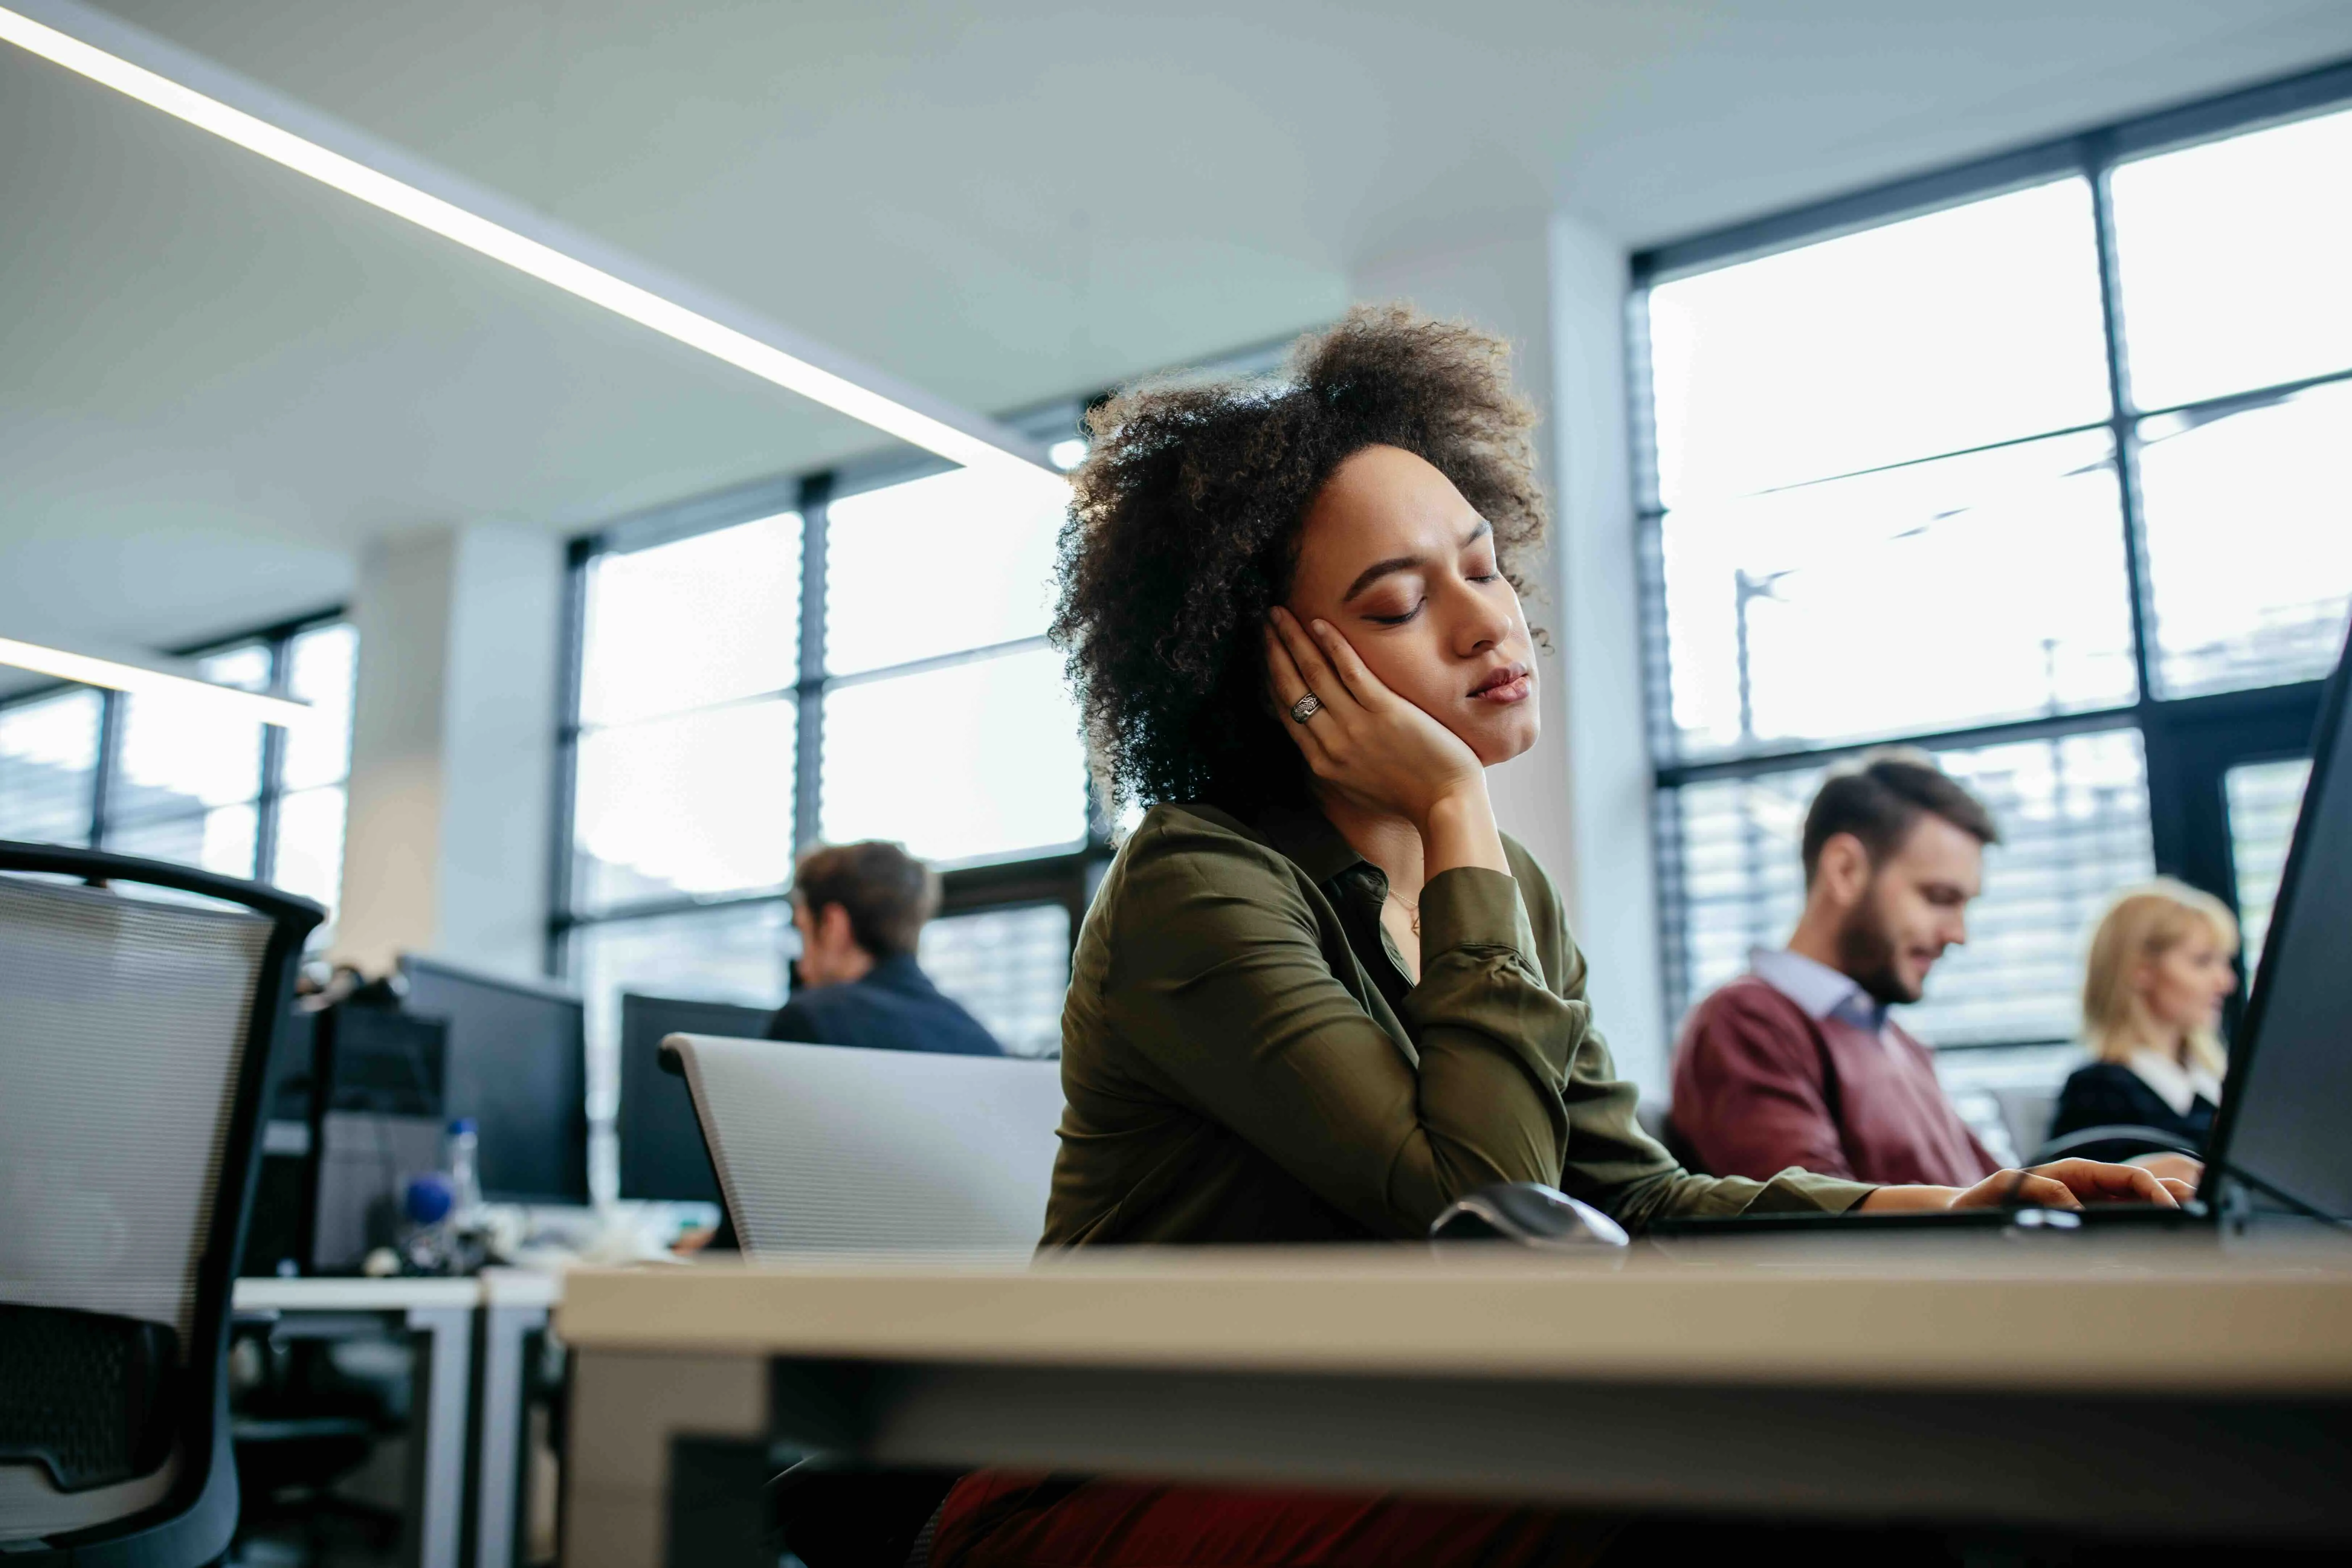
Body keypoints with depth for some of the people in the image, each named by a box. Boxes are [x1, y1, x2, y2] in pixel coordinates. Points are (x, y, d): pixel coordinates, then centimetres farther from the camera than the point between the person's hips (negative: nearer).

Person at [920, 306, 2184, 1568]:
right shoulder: (1198, 889, -18)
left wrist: (1942, 1210, -11)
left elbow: (1630, 1197, 3)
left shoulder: (1508, 894, 8)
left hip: (1346, 1464, 7)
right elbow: (1485, 1210, -26)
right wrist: (1456, 822, -21)